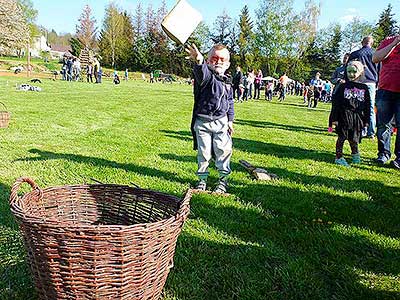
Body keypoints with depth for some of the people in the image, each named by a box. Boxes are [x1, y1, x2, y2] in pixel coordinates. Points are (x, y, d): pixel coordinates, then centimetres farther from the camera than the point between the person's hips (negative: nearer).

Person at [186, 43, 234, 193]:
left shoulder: (227, 82, 8)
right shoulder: (206, 76, -10)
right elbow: (202, 73, -37)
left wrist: (230, 120, 13)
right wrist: (199, 61, -59)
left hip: (221, 122, 4)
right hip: (203, 122, -3)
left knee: (223, 151, 4)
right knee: (203, 152, 7)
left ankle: (223, 179, 21)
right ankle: (202, 179, 24)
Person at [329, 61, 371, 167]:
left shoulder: (364, 88, 7)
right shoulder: (343, 86, 2)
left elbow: (367, 105, 10)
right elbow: (336, 103, -1)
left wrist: (366, 120, 7)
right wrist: (334, 118, -6)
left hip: (358, 118, 2)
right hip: (344, 117, -1)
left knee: (354, 139, 6)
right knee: (342, 137, 0)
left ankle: (355, 154, 32)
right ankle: (339, 157, 10)